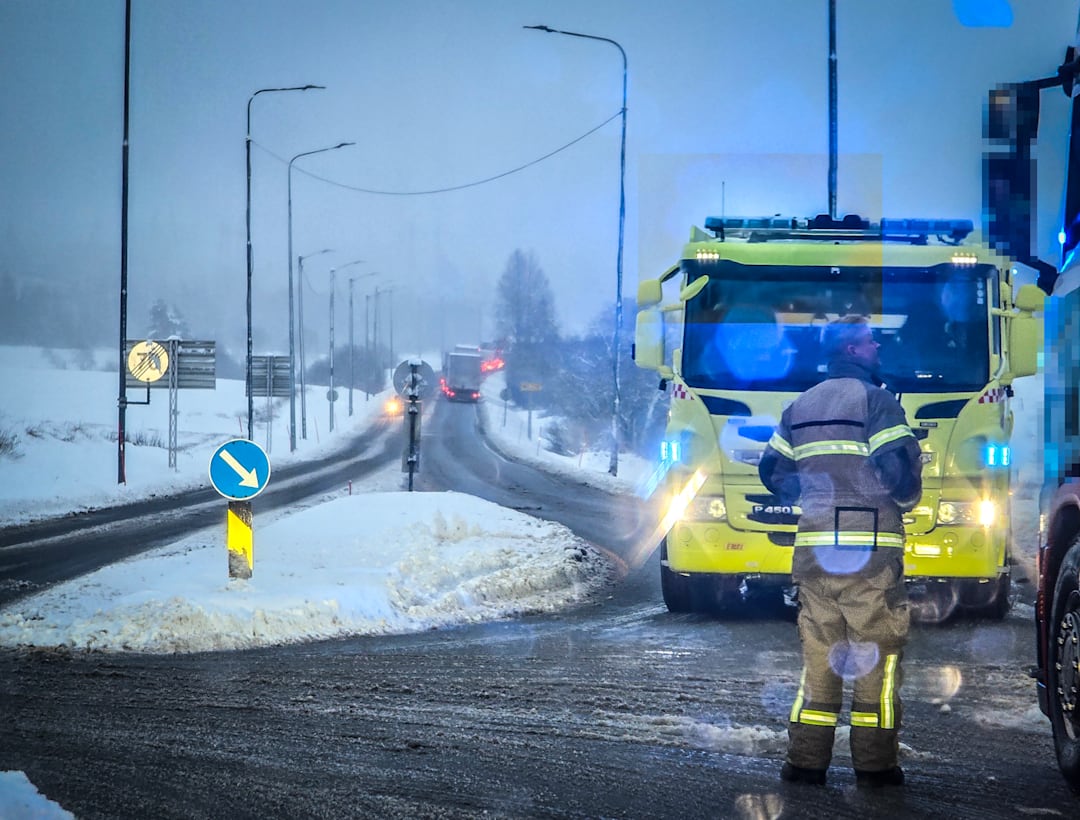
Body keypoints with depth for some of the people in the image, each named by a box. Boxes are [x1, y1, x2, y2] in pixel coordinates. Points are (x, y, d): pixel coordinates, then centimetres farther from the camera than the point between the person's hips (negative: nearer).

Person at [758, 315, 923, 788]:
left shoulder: (800, 407, 15)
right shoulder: (874, 400, -6)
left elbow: (773, 472, 17)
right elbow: (898, 467, -15)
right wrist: (905, 500, 5)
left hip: (812, 548, 6)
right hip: (870, 550, -6)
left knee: (817, 655, 10)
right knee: (877, 656, 1)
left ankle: (805, 761, 7)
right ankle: (874, 765, 0)